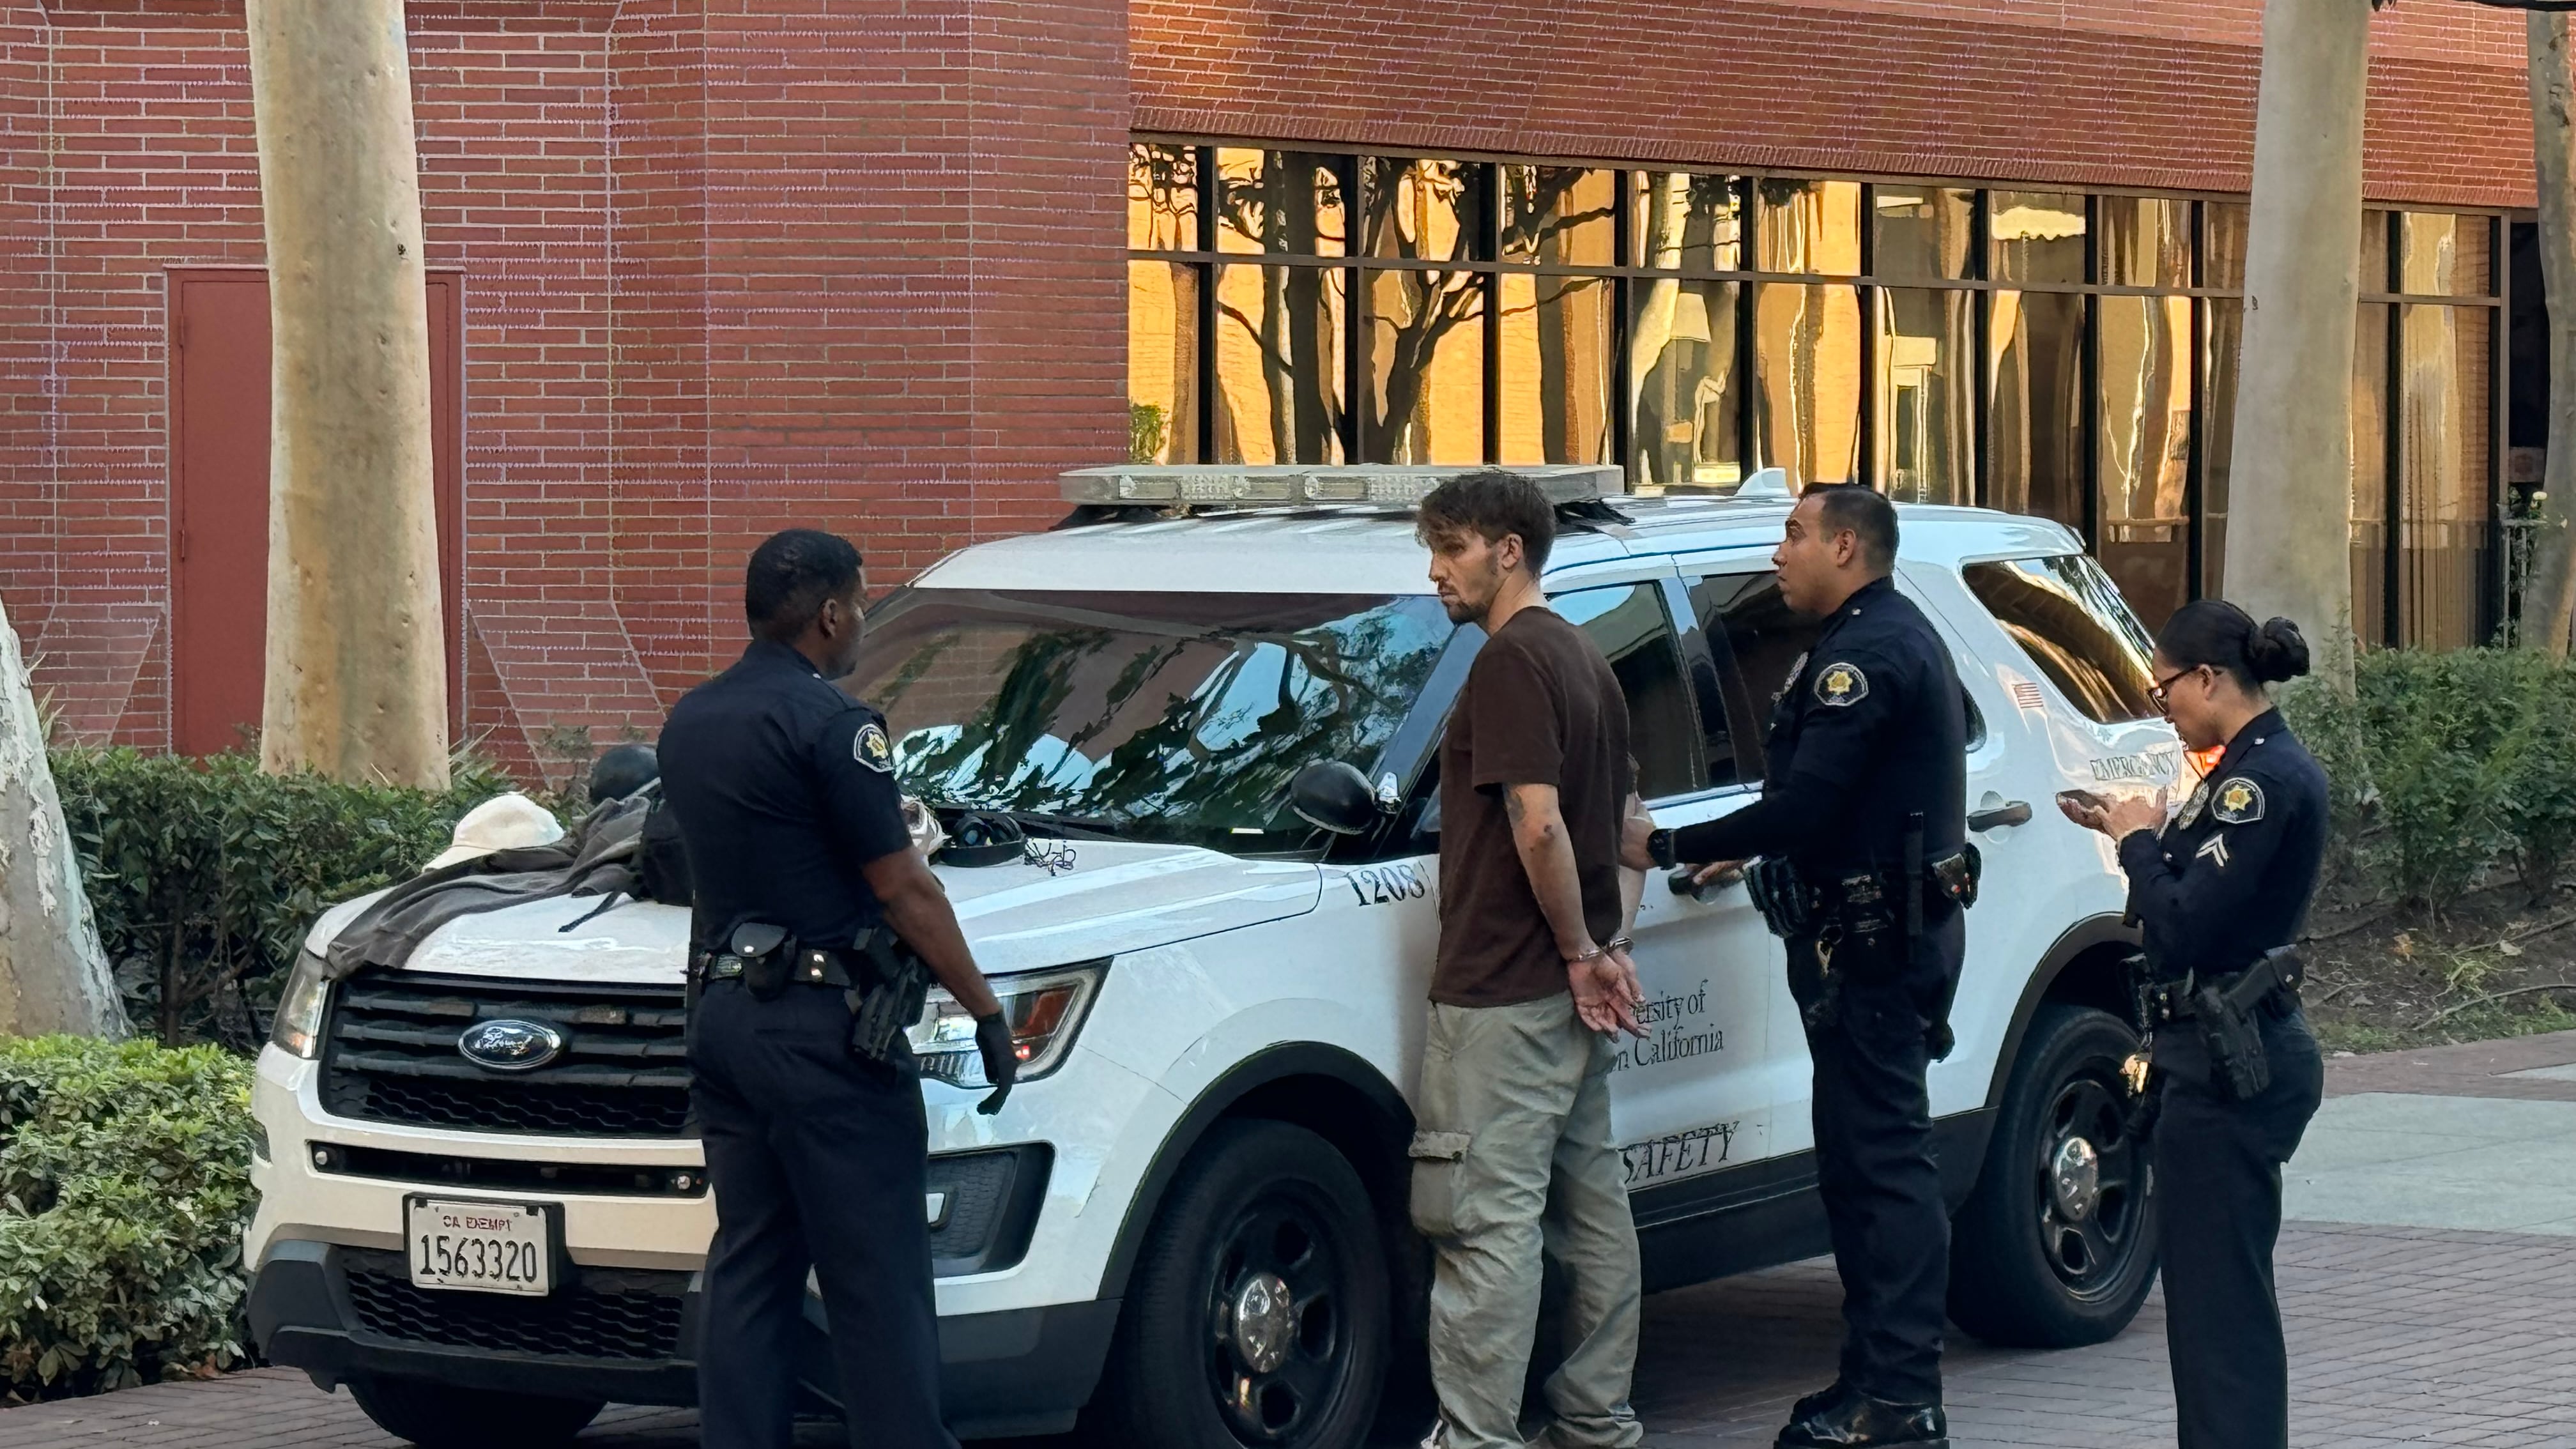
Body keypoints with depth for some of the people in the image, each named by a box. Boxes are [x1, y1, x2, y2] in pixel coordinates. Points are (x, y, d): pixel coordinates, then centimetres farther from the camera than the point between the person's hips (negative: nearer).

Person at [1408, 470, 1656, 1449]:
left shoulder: (1511, 660, -14)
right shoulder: (1584, 660, 17)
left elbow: (1538, 823, -22)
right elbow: (1628, 831, 20)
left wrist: (1580, 950, -13)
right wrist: (1601, 948, 12)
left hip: (1503, 997, -10)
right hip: (1573, 998, 10)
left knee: (1488, 1218, -9)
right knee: (1591, 1203, 13)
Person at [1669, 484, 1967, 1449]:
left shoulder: (1868, 654, -16)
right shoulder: (1894, 639, 19)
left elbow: (1804, 807, -23)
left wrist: (1676, 846, -16)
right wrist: (1753, 855, 22)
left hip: (1874, 944, -11)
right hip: (1880, 933, 11)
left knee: (1883, 1161, -11)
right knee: (1863, 1161, 14)